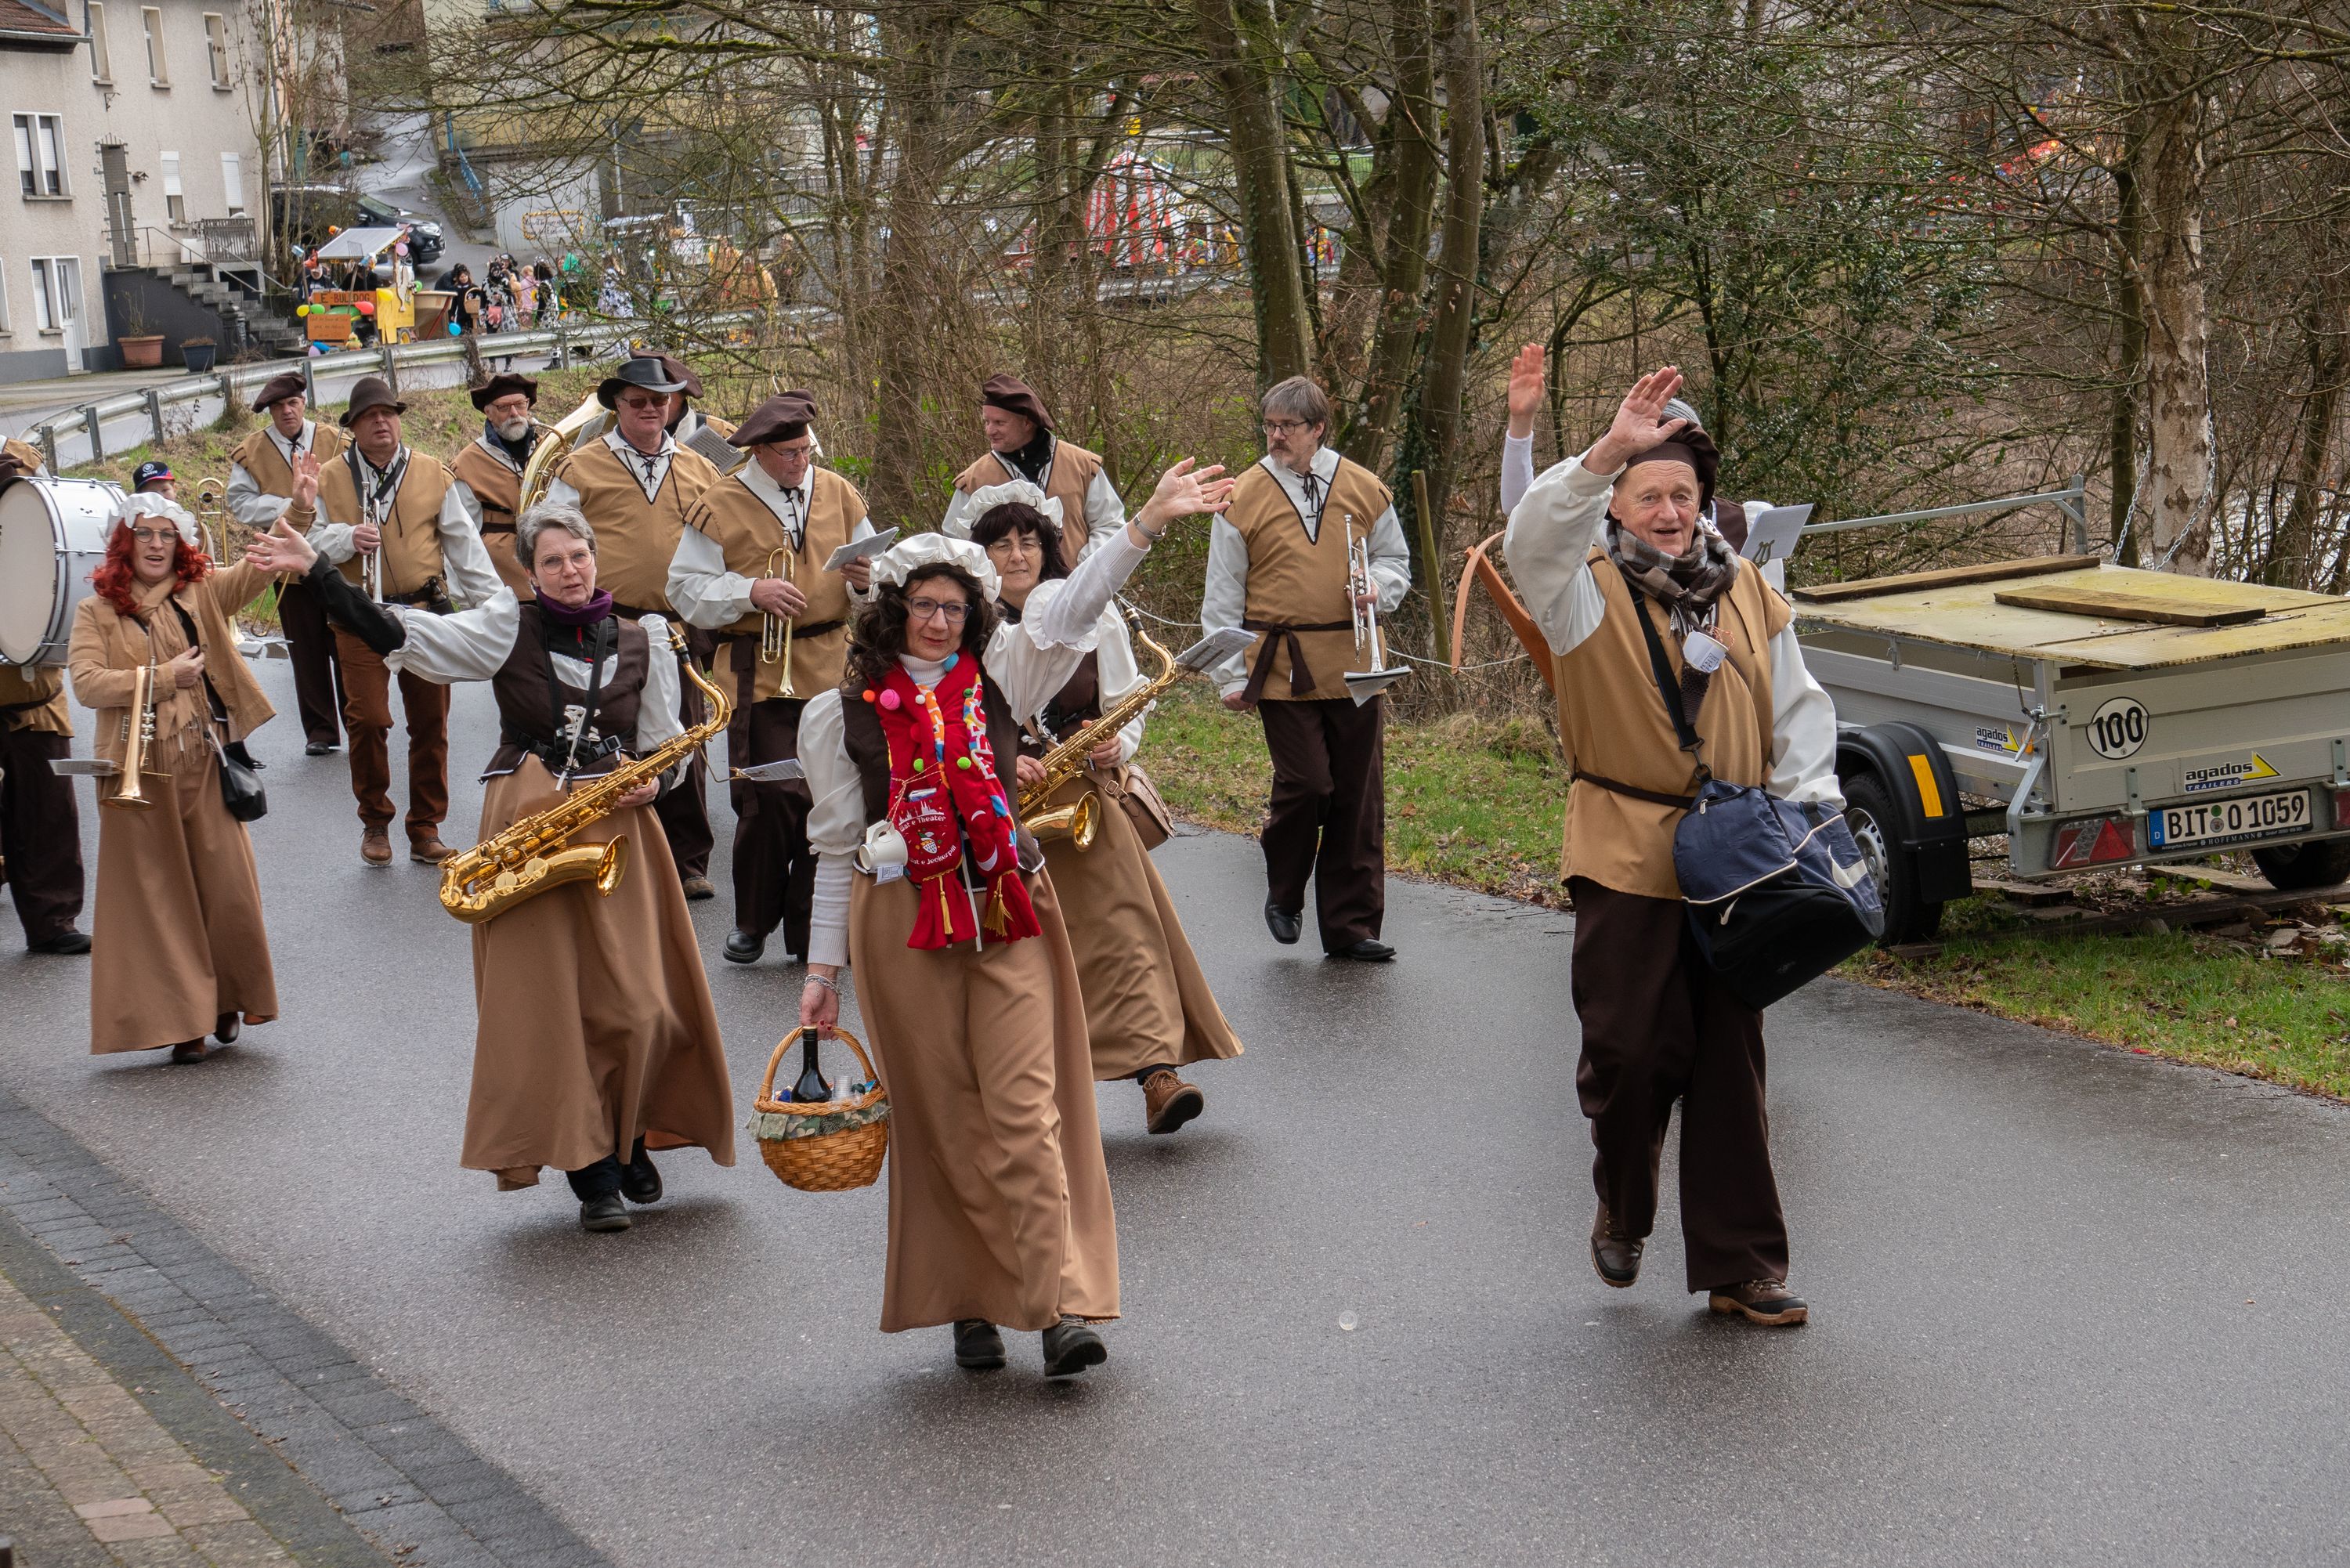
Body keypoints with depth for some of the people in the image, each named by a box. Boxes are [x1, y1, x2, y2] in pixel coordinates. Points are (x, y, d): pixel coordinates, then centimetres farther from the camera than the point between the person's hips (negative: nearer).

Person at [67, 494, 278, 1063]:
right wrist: (166, 678, -13)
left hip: (205, 763, 1)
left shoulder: (203, 591, 6)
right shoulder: (97, 610, 3)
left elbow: (259, 567, -11)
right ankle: (180, 1021, 9)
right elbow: (86, 683, -9)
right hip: (138, 772, -1)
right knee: (160, 897, 3)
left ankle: (225, 1000, 24)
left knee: (227, 890, 3)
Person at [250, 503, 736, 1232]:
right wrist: (317, 571, -14)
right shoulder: (507, 629, 2)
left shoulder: (640, 642, 8)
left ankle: (628, 1139, 25)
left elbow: (666, 749, 16)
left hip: (615, 825, 2)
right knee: (551, 1002, -3)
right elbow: (397, 636, -7)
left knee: (633, 1002, -2)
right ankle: (593, 1176, 4)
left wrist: (652, 783, -6)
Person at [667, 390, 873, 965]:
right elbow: (686, 588, -1)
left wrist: (869, 577, -4)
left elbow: (870, 563, 20)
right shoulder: (719, 506, 1)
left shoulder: (838, 494, 13)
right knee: (769, 799, -7)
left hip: (832, 669, 3)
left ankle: (813, 928, 11)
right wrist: (751, 592, -15)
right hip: (759, 675, -3)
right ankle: (753, 922, 13)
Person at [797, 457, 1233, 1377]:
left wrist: (1149, 521, -13)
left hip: (1007, 913, 0)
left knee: (1028, 1108, -7)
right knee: (941, 1119, 4)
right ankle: (971, 1303, 14)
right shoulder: (843, 713, 7)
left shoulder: (997, 678, 9)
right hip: (902, 922, 0)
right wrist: (822, 966, 11)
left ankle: (1063, 1305, -12)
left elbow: (1073, 610, -1)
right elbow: (837, 845, 11)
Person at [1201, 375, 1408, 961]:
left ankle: (1350, 925, 13)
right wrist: (1231, 677, 0)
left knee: (1358, 796, 4)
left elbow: (1396, 558, 19)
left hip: (1354, 665, 3)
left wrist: (1379, 585, -5)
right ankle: (1283, 895, 16)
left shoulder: (1362, 488, 8)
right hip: (1283, 666, -3)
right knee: (1306, 784, -10)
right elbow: (1223, 597, 4)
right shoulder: (1244, 497, 1)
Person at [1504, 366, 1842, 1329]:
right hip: (1625, 859, -4)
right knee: (1631, 1047, -5)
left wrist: (1805, 807, 0)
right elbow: (1532, 537, -26)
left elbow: (1797, 707, 15)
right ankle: (1622, 1211, 26)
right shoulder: (1588, 590, -4)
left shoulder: (1746, 590, 9)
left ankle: (1739, 1266, 14)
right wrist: (1609, 451, -37)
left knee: (1730, 1063, 7)